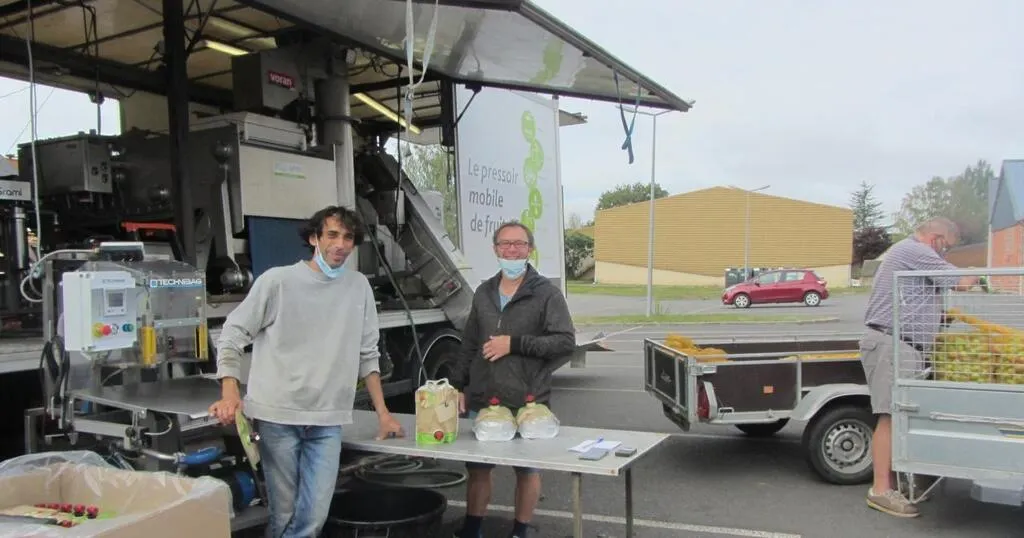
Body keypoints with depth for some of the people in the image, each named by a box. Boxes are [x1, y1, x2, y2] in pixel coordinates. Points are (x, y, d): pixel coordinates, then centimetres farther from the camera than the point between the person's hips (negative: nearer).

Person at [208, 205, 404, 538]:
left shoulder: (359, 287, 7)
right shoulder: (278, 281, -4)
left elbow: (367, 355, 13)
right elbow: (233, 335, 1)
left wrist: (382, 413, 10)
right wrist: (230, 393, -12)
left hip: (328, 422, 3)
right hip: (277, 417, -2)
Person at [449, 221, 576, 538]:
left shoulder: (546, 293, -4)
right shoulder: (484, 292, 11)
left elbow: (565, 342, -12)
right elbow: (469, 345, 17)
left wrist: (515, 343, -17)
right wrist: (458, 386, 13)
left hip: (527, 403, -4)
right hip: (482, 401, 4)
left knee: (526, 469, 10)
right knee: (477, 467, 13)